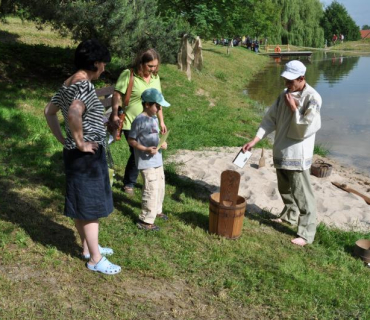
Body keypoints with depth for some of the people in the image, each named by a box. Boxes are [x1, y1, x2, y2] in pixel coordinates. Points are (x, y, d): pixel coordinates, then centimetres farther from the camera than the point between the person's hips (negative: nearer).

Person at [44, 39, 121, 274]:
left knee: (81, 204, 19)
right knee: (91, 206, 1)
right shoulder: (85, 85, -20)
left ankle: (88, 247, 34)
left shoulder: (67, 84, 9)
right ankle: (95, 259, 13)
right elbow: (73, 115, -38)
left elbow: (49, 112, 18)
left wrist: (63, 139, 15)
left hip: (74, 153, 10)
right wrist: (80, 143, -24)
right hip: (87, 155, -10)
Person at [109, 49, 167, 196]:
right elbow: (117, 95, -13)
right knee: (136, 154, 0)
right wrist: (115, 115, -21)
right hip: (131, 124, -5)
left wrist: (161, 121, 13)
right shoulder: (128, 75, -13)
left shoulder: (155, 77, 6)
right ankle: (129, 184, 22)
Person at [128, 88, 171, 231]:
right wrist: (146, 149, -24)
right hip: (146, 162, -9)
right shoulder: (139, 120, -18)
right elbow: (131, 140, -15)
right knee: (151, 190, -8)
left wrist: (162, 143, 0)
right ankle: (145, 221, 3)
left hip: (157, 160, 9)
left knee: (160, 187, 21)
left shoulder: (154, 119, 9)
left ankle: (156, 211, 41)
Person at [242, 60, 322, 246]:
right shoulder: (285, 94, 6)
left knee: (301, 194, -1)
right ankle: (290, 215, 45)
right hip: (281, 151, 8)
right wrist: (254, 140, -2)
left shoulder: (312, 98, -17)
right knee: (284, 189, 23)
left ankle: (307, 233, 10)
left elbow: (306, 129, -23)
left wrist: (293, 108, -19)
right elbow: (271, 119, 6)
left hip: (297, 155, -8)